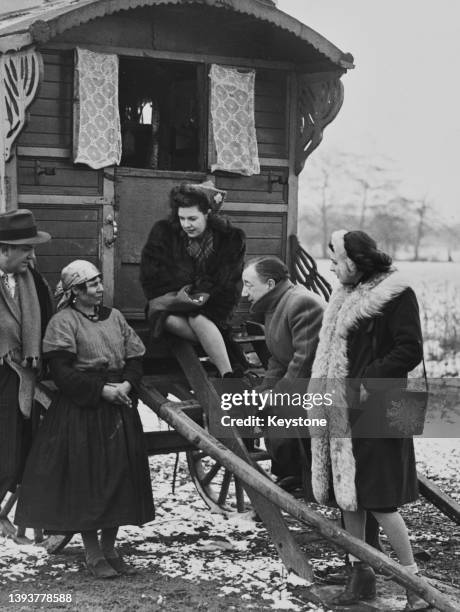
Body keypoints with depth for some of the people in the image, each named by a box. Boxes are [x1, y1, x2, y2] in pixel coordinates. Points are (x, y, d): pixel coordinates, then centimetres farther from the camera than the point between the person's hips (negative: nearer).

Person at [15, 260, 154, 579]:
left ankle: (109, 547, 20)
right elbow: (62, 373, -13)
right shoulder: (63, 322, -7)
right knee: (86, 478, -3)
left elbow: (135, 357, 10)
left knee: (121, 476, 7)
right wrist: (102, 390, -17)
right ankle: (93, 554, 7)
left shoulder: (114, 316, 11)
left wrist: (126, 385, -9)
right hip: (80, 412, -6)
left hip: (119, 408, 6)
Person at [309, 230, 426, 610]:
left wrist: (368, 382, -19)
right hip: (343, 412, 8)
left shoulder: (397, 295, -10)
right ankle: (361, 574, 23)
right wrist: (323, 390, 9)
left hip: (376, 411, -8)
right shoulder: (347, 295, 14)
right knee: (348, 494, 11)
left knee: (379, 501, -7)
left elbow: (411, 351, -16)